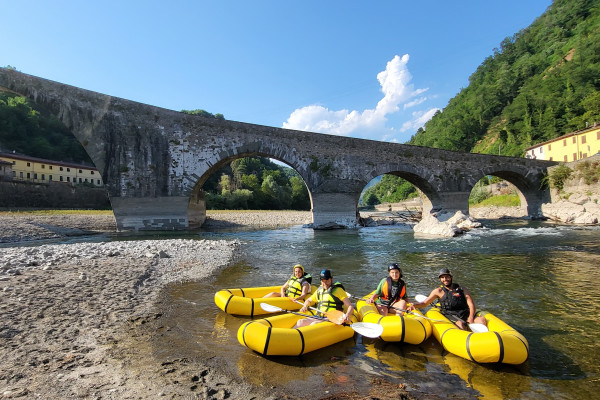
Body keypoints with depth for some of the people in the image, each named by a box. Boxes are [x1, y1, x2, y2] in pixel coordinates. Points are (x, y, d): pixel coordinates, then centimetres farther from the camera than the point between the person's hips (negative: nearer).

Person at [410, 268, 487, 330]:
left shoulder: (462, 289, 15)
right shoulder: (439, 291, 12)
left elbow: (471, 305, 7)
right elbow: (425, 303, 11)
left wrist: (471, 317, -14)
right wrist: (413, 305, -9)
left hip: (466, 314, 2)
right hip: (450, 315, -2)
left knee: (482, 320, -24)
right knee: (460, 324, -34)